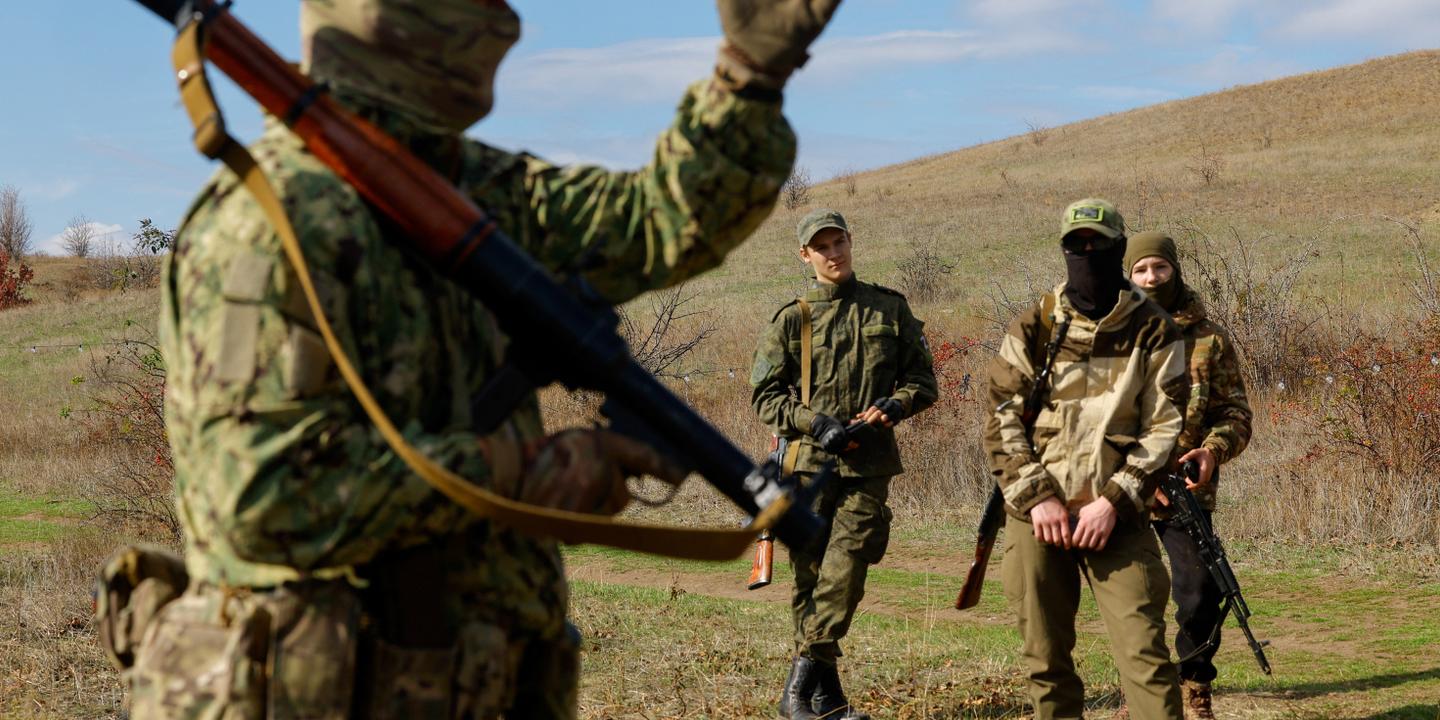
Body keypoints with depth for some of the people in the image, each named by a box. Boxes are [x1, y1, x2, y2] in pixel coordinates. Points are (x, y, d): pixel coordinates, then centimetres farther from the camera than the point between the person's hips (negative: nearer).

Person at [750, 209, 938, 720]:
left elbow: (924, 380, 14)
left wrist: (894, 405, -7)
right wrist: (816, 423, -10)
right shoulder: (791, 319, 6)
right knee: (810, 578, 2)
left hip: (869, 465, 0)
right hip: (809, 462, 0)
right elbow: (764, 396, 4)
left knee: (844, 574, -13)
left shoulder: (890, 309, 10)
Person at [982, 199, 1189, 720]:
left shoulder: (1153, 332, 3)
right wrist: (1037, 498, -9)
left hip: (1116, 518, -2)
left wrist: (1113, 503, -11)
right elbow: (1001, 421, 2)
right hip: (1037, 515, 2)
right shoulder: (1033, 329, 6)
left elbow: (1164, 429, -1)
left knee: (1143, 652, -10)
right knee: (1046, 657, 6)